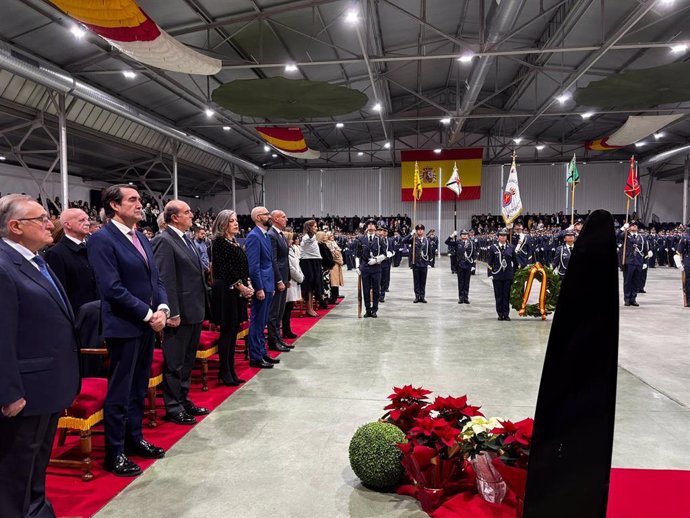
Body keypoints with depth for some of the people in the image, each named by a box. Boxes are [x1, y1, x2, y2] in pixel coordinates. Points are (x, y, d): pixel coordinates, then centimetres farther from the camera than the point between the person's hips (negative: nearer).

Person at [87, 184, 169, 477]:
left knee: (139, 388, 18)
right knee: (120, 393, 4)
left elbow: (155, 279, 13)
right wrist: (148, 314, -17)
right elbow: (112, 289, -20)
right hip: (124, 327, -8)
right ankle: (114, 453, 18)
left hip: (148, 324, 8)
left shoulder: (141, 237, 13)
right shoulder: (102, 239, -13)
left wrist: (162, 308, -4)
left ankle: (134, 439, 34)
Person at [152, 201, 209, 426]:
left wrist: (202, 306, 15)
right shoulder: (165, 241, -15)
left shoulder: (186, 239, 13)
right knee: (175, 363, 4)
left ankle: (183, 400, 32)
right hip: (180, 313, -9)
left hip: (195, 311, 9)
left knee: (188, 359, 19)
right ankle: (172, 408, 17)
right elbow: (165, 280, -20)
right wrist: (172, 313, -21)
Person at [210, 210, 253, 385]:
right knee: (227, 331, -3)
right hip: (225, 290, -8)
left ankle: (231, 371, 17)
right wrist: (241, 286, -14)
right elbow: (224, 269, -16)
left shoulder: (235, 243, 16)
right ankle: (224, 373, 7)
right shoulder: (219, 242, -9)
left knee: (233, 331, 10)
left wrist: (248, 285, 2)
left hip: (238, 291, 8)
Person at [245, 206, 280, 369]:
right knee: (257, 322, -1)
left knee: (262, 322, 16)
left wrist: (271, 285, 16)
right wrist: (259, 288, -20)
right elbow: (253, 265, -19)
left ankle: (262, 353, 26)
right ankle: (255, 358, 8)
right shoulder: (254, 236, -15)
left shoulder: (266, 235, 14)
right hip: (261, 286, -9)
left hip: (268, 285, 9)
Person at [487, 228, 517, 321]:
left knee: (507, 295, 3)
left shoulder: (511, 248, 5)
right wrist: (490, 273, -4)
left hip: (508, 275, 1)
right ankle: (500, 314, 12)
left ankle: (506, 314, 11)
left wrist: (514, 273, 8)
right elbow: (490, 262, 1)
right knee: (498, 295, 3)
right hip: (497, 275, -1)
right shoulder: (493, 247, 0)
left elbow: (515, 262, 13)